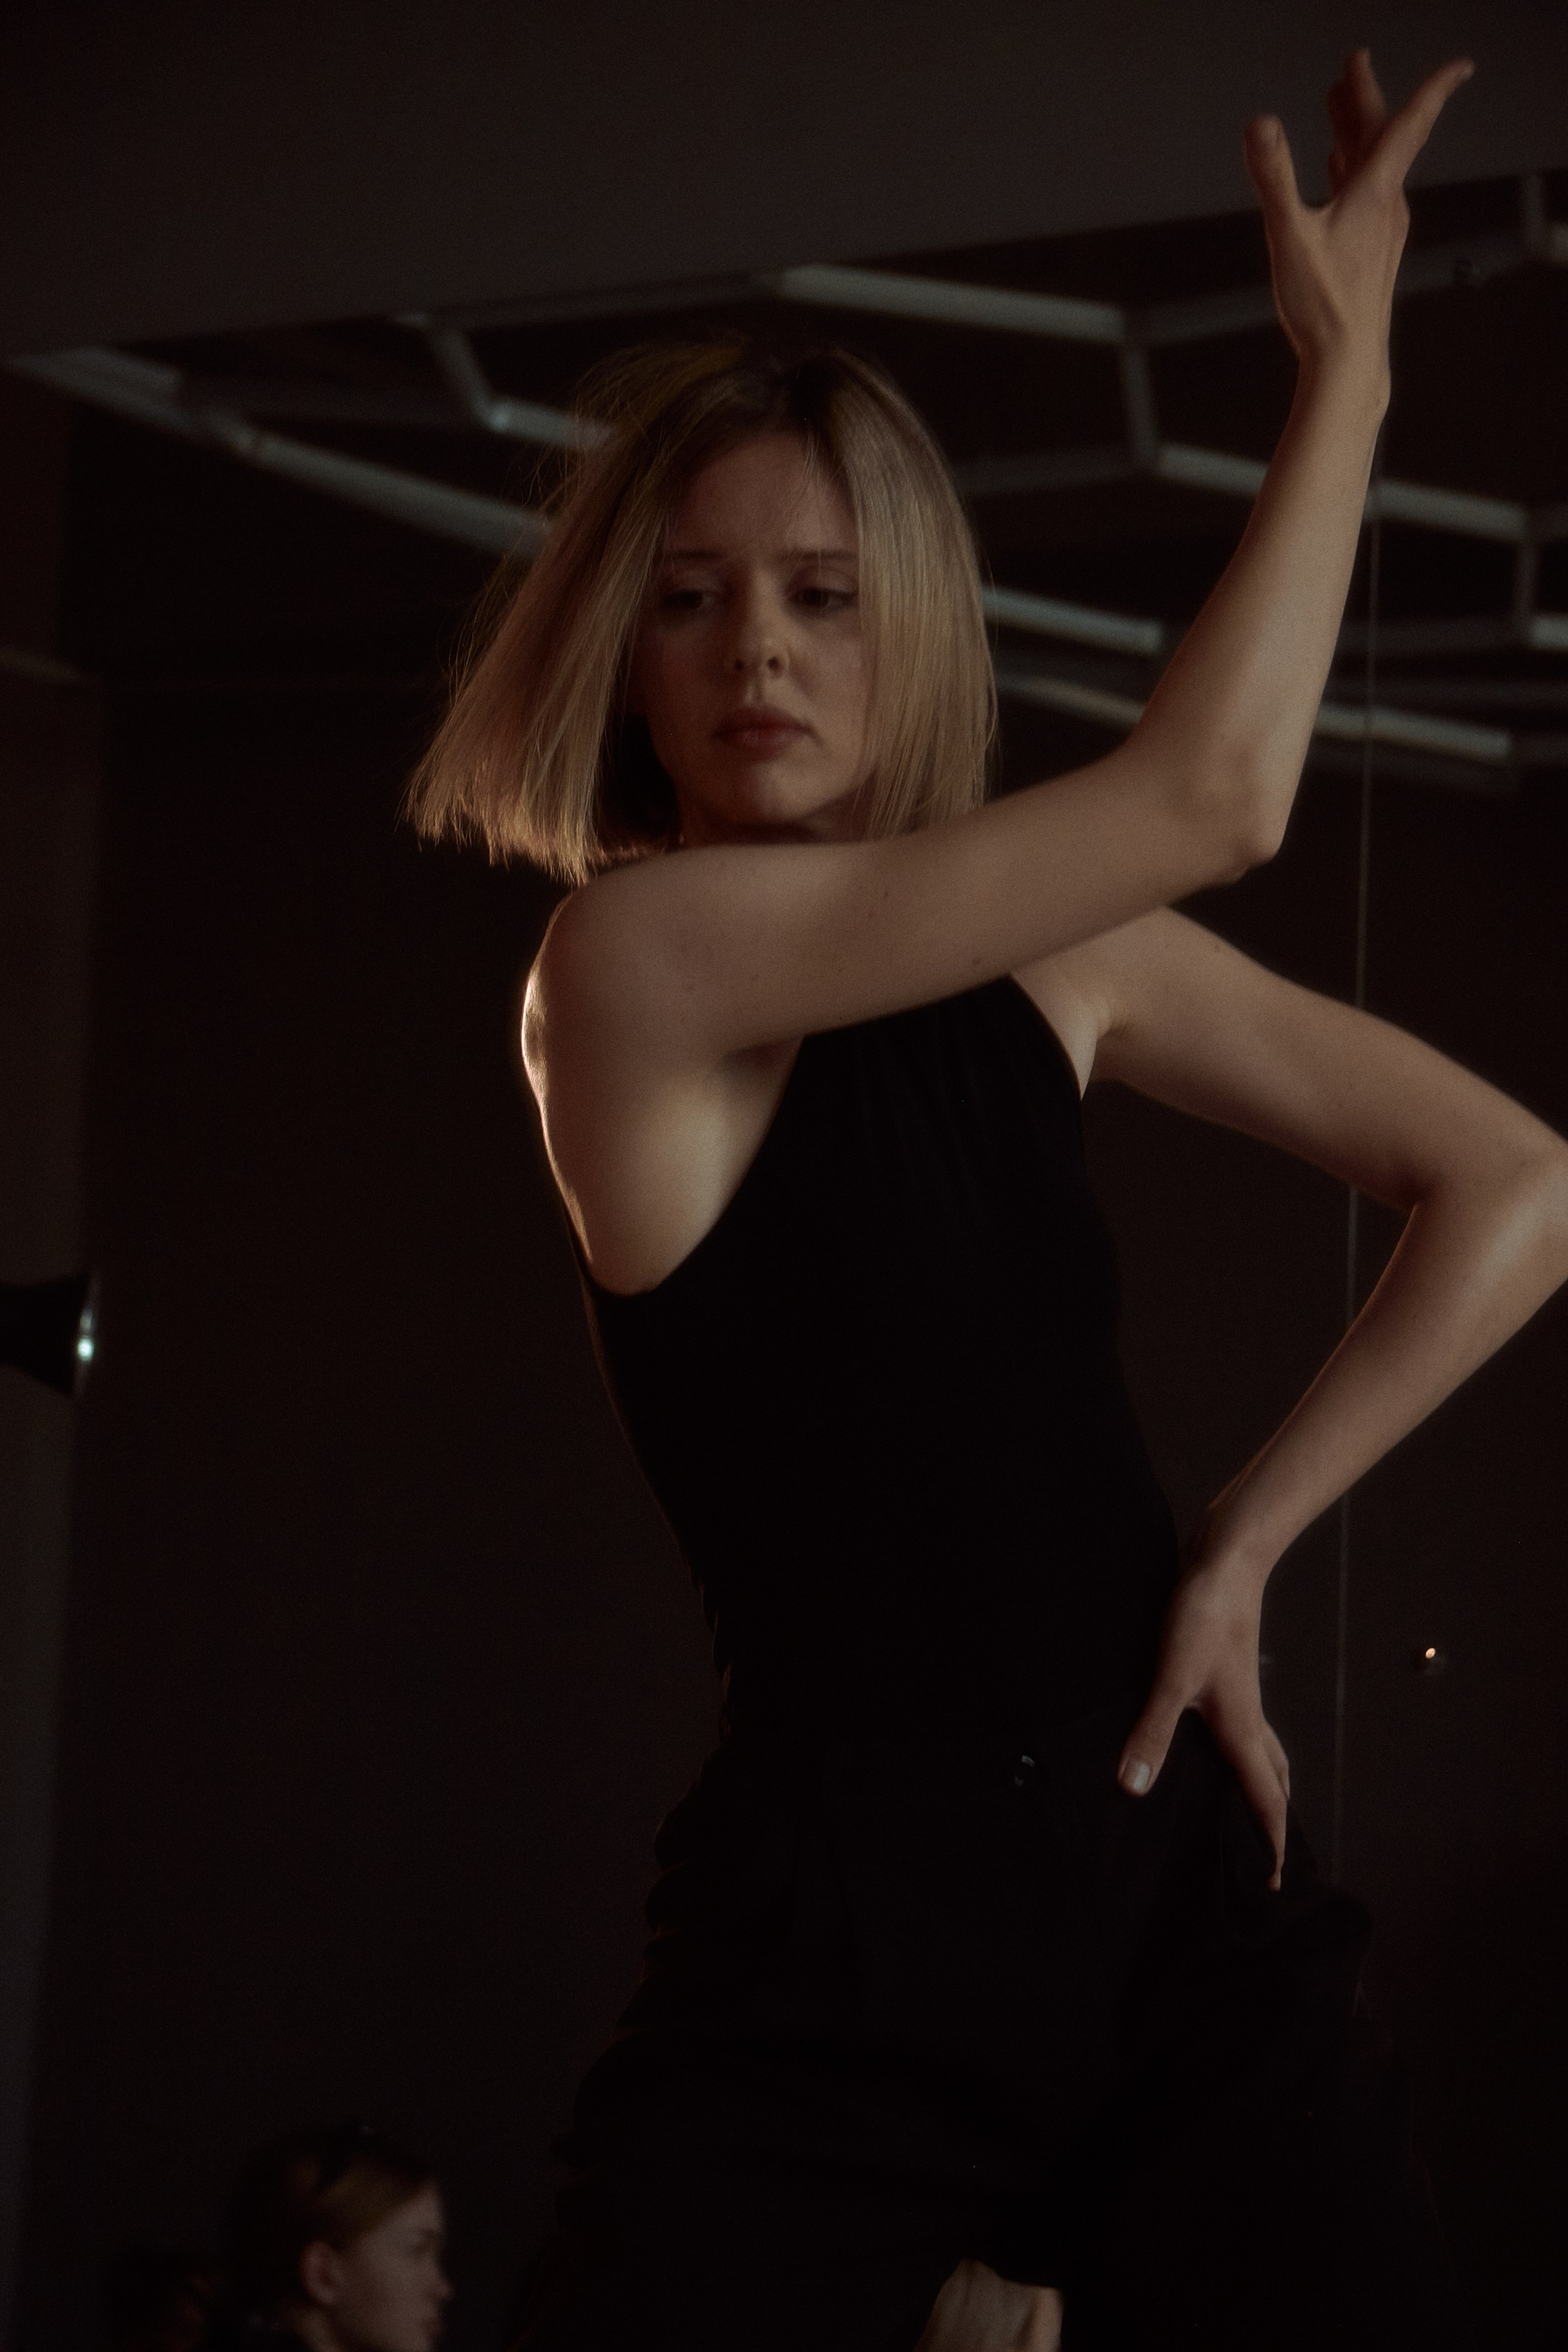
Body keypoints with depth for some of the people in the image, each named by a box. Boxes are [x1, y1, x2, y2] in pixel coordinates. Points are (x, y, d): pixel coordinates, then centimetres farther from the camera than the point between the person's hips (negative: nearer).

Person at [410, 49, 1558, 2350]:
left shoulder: (1059, 954, 8)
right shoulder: (632, 959, -9)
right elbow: (1214, 791, -14)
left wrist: (1244, 1543, -1)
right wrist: (1346, 355, -3)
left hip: (1189, 1891, 5)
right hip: (841, 1956, -5)